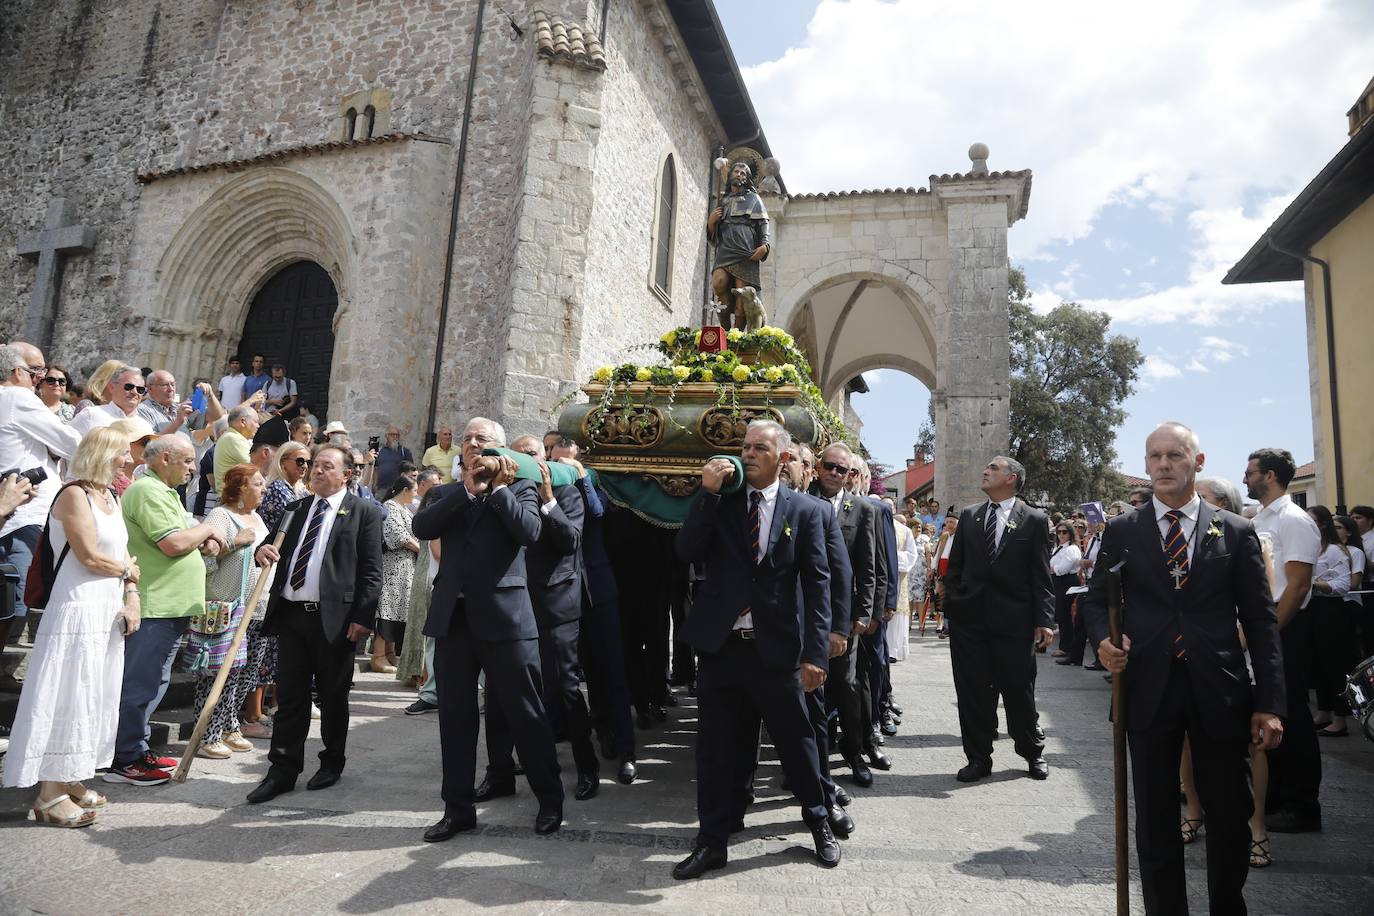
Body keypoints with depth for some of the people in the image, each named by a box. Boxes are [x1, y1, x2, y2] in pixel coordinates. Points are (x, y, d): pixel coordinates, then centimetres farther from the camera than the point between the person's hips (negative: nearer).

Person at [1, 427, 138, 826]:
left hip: (109, 611, 9)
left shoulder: (108, 496, 13)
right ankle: (50, 795, 6)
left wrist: (132, 598, -1)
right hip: (78, 610, -9)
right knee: (67, 698, -3)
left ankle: (68, 779, 25)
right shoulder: (74, 495, -12)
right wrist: (129, 570, 0)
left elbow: (125, 554, 12)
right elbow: (90, 557, -17)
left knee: (95, 699, 13)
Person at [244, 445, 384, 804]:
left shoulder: (364, 513, -2)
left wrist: (362, 617, -13)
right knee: (289, 697, 7)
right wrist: (263, 550, -5)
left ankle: (332, 763, 26)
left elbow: (371, 571, -6)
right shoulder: (295, 508, 15)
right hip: (291, 614, 4)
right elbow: (276, 545, 20)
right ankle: (283, 771, 16)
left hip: (334, 618, -4)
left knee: (333, 696, 9)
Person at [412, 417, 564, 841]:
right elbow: (421, 527, -4)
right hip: (453, 616, 4)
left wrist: (497, 487, -10)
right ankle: (458, 807, 24)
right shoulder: (448, 493, 15)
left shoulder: (519, 487, 5)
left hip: (503, 615, -4)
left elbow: (529, 531, -14)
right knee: (455, 717, 10)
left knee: (525, 713, 4)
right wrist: (466, 489, -10)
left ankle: (550, 799, 21)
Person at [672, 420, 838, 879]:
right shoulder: (720, 500, 5)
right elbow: (687, 552, -6)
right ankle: (711, 841, 26)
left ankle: (819, 823, 37)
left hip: (776, 649, -2)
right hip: (719, 644, 2)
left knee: (796, 741, 13)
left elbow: (817, 584, -4)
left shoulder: (805, 510, -1)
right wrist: (707, 493, -14)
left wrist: (815, 653, -11)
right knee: (713, 747, 10)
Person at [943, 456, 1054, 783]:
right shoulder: (969, 515, 9)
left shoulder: (1034, 520, 0)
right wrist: (952, 605, 2)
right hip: (969, 618, 3)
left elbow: (1041, 575, -2)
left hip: (1013, 620, -2)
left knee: (1020, 691, 8)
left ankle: (1033, 753, 30)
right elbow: (955, 565, 10)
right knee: (973, 693, 8)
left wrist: (1044, 620, -7)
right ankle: (979, 758, 22)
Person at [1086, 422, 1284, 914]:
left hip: (1219, 690, 0)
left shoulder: (1236, 531, 3)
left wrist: (1269, 704, -3)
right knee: (1155, 817, 9)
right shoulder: (1121, 531, 4)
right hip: (1148, 689, 0)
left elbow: (1261, 622, 2)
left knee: (1230, 815, 12)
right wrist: (1102, 639, -12)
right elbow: (1096, 599, 10)